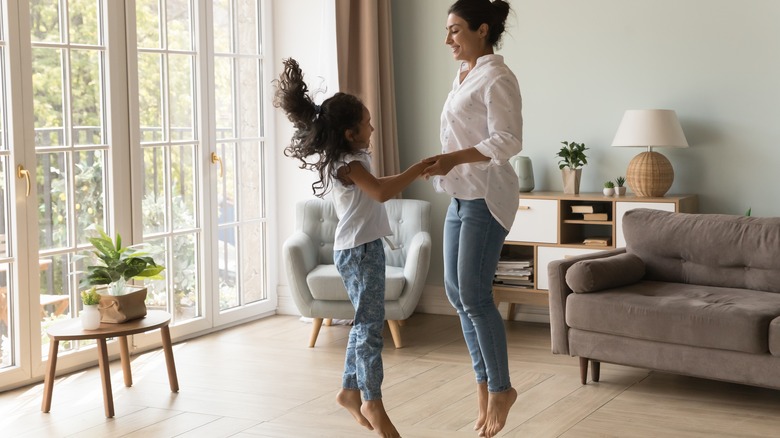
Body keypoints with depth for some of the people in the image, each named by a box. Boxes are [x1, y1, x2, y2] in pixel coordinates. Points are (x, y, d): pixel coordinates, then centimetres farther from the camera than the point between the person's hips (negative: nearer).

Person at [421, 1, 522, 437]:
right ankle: (485, 381, 20)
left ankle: (500, 388, 7)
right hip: (461, 196, 10)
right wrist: (445, 164, 16)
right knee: (457, 291, 9)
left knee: (474, 294, -8)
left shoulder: (497, 78, -13)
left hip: (486, 197, -9)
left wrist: (457, 158, -25)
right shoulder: (465, 77, 15)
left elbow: (509, 141, -20)